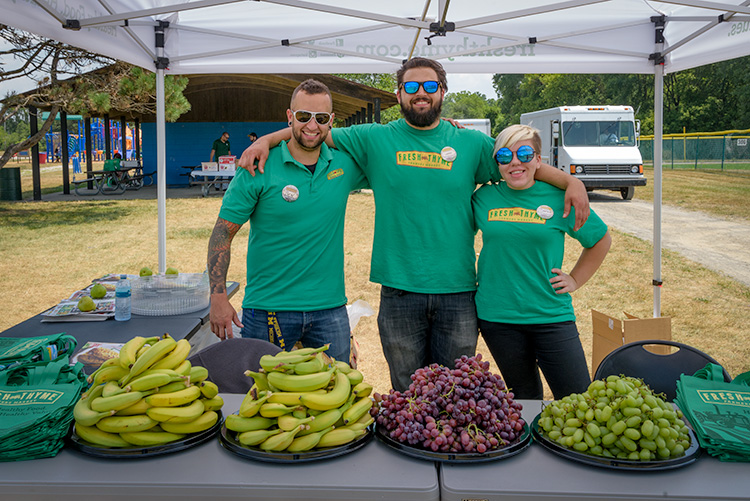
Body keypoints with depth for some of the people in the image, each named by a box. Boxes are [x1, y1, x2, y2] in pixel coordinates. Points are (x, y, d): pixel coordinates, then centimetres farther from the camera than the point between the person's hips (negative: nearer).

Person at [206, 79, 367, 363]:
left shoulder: (345, 164, 2)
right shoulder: (259, 168, -8)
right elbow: (223, 234, -6)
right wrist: (218, 298, -14)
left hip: (330, 308, 3)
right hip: (267, 308, -3)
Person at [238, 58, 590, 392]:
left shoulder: (472, 144, 6)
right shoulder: (375, 140, 3)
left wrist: (571, 181, 1)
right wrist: (267, 140, -2)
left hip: (458, 292, 1)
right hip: (399, 292, -1)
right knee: (406, 393, 11)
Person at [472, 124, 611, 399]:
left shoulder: (559, 197, -2)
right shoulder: (484, 197, 1)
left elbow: (600, 239, 12)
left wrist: (575, 279, 7)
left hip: (551, 315, -1)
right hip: (497, 316, 1)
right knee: (524, 400, 14)